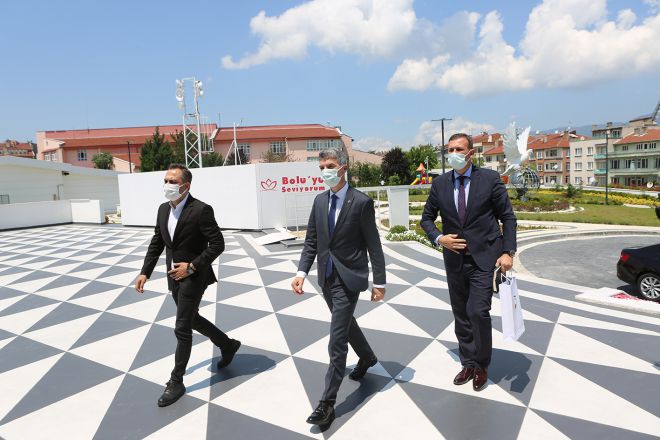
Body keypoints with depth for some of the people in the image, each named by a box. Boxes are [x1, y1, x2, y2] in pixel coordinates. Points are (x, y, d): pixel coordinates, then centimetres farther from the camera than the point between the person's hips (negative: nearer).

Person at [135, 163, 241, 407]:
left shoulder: (201, 210, -19)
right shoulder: (163, 209, 5)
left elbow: (218, 244, -19)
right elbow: (156, 243, 10)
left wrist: (192, 266, -21)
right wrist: (145, 272, 4)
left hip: (193, 276, -8)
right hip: (175, 276, 8)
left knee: (182, 329, -1)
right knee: (191, 319, 21)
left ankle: (176, 382, 17)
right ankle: (228, 345, 42)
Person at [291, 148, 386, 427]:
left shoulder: (361, 202, -13)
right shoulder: (319, 201, 4)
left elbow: (373, 245, -10)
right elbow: (311, 241, 6)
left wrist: (379, 282, -10)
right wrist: (301, 272, -6)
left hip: (349, 278, -6)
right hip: (327, 277, 7)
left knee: (337, 339, -5)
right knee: (345, 322, 25)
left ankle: (328, 402, 8)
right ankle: (367, 357, 52)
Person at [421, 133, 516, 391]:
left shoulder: (490, 179, -5)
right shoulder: (439, 184, 2)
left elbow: (508, 217, -1)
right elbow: (427, 218, 12)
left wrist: (508, 251, -10)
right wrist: (438, 238, -7)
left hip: (484, 258, -3)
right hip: (454, 259, 4)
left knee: (478, 312, -12)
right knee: (461, 315, 13)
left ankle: (481, 366, 13)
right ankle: (468, 364, 31)